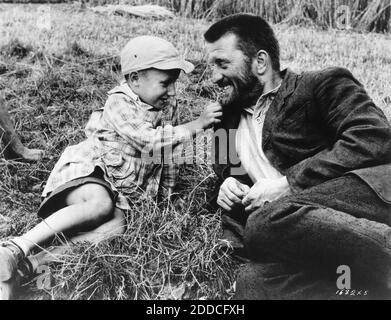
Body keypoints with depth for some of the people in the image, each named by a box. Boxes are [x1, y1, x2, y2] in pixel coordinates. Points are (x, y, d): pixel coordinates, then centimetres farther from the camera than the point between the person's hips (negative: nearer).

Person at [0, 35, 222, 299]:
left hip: (119, 190, 7)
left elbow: (166, 153, 19)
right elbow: (149, 141, -25)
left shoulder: (164, 108, 10)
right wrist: (197, 125, -23)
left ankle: (26, 265, -29)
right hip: (85, 170, -6)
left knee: (116, 226, -26)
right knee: (100, 205, -40)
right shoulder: (120, 103, -12)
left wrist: (168, 193, 16)